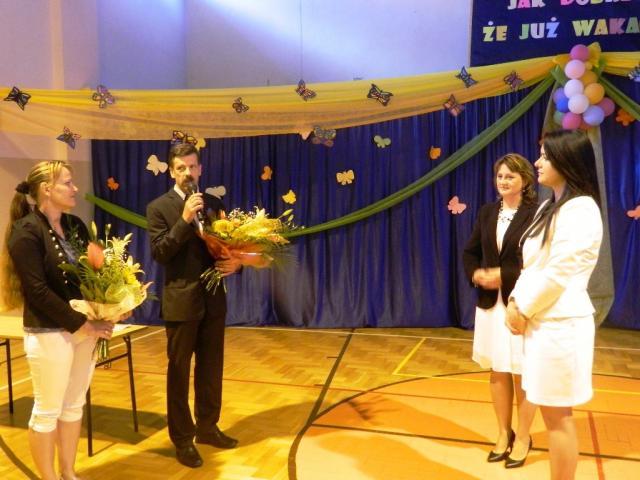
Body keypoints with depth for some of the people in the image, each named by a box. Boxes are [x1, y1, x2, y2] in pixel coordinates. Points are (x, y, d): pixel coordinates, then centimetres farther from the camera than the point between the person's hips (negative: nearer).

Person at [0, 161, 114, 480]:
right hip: (49, 333, -7)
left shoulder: (76, 226, 9)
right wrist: (82, 324, -17)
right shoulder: (26, 231, -12)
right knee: (47, 411, 7)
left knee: (74, 406, 16)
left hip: (86, 329, 7)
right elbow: (38, 290, -17)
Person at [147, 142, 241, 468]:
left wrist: (234, 263, -9)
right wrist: (185, 219, -22)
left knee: (211, 369, 15)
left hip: (213, 299, 5)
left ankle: (207, 427, 32)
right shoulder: (159, 207, -5)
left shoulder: (214, 203, 9)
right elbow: (159, 253, -14)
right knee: (179, 372, 7)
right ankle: (182, 439, 20)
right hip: (181, 301, -4)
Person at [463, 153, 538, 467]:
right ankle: (504, 434, 31)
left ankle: (523, 437, 25)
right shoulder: (487, 212, 8)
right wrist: (475, 274, -7)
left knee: (521, 374, 7)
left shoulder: (536, 213, -11)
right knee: (497, 372, 15)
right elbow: (470, 251, 13)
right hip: (490, 303, 6)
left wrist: (504, 275, -21)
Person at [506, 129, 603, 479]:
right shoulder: (550, 207, 15)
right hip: (543, 321, 9)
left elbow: (559, 273, -18)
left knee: (557, 415, 0)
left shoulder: (580, 209, -14)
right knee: (551, 413, 15)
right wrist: (517, 302, 1)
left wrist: (524, 309, -8)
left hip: (561, 324, -9)